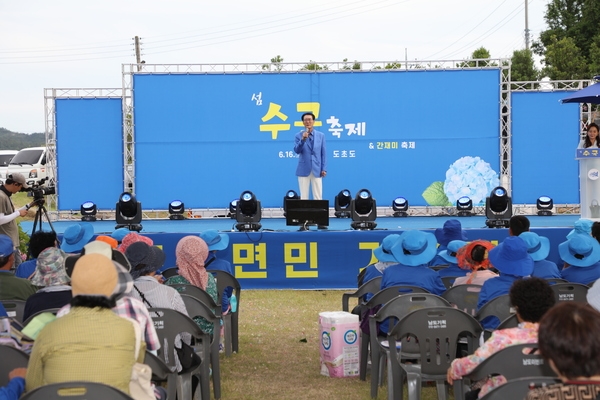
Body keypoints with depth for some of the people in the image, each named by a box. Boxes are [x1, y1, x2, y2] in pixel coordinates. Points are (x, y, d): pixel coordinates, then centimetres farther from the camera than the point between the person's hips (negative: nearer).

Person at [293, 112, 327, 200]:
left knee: (318, 197, 0)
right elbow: (296, 150, -8)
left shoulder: (321, 135, 7)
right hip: (304, 170, -1)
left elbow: (324, 153, 6)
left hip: (317, 170, 1)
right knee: (304, 197, 0)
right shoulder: (299, 135, 4)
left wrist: (324, 169, -1)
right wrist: (303, 139, -22)